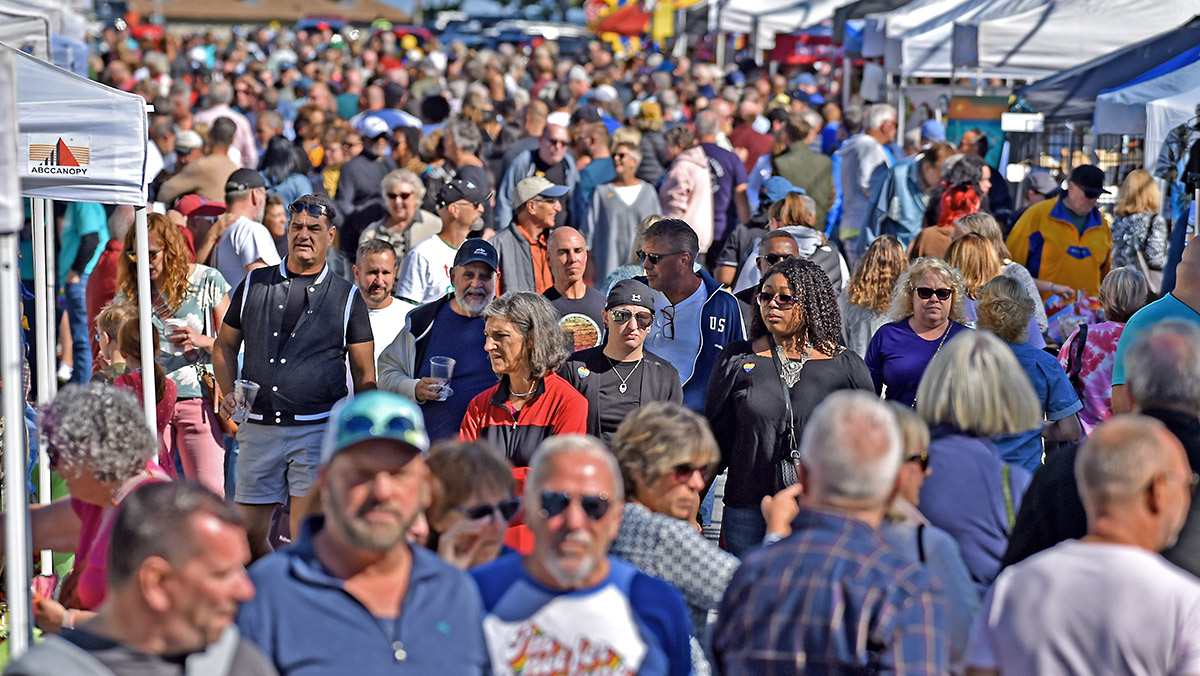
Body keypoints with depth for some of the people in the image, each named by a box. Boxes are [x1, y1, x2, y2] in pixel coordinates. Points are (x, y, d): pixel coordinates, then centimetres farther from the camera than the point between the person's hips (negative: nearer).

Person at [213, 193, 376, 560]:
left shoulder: (347, 297, 6)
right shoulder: (254, 285, 12)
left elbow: (365, 373, 7)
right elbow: (226, 345, 20)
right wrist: (228, 393, 2)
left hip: (318, 431, -3)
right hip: (259, 429, 3)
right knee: (248, 534, 5)